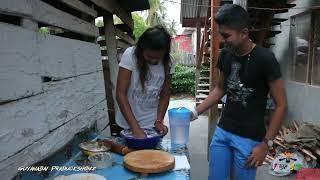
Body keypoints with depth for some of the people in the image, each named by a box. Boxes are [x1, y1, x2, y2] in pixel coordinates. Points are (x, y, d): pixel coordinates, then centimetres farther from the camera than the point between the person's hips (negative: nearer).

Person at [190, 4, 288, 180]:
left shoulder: (264, 59, -16)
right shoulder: (225, 54, 0)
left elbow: (281, 105, -11)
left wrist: (265, 144, -12)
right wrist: (196, 112, 5)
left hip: (249, 138, -5)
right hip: (222, 131, 5)